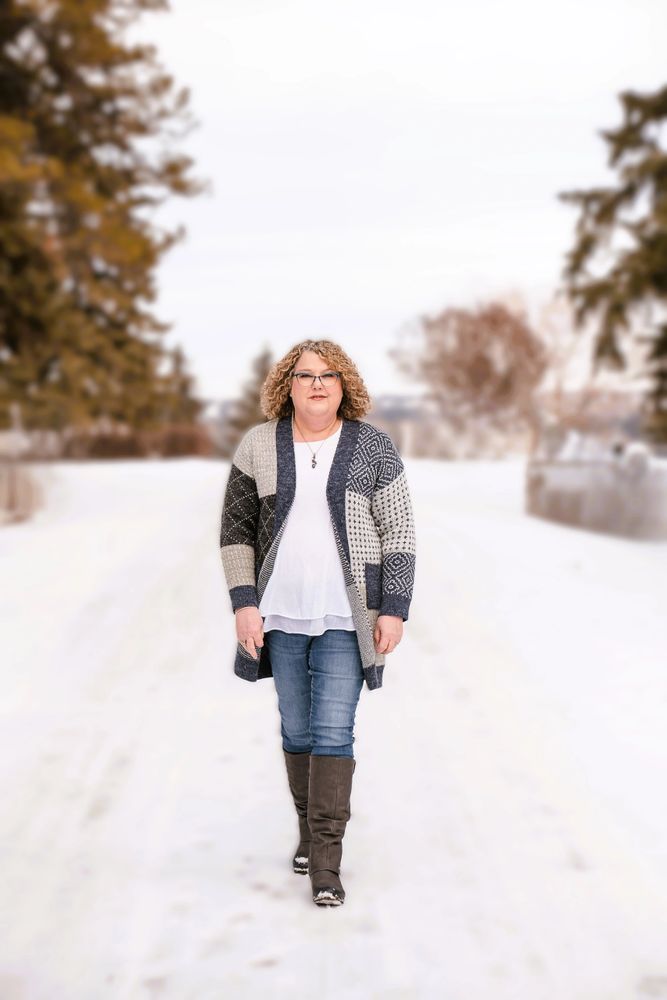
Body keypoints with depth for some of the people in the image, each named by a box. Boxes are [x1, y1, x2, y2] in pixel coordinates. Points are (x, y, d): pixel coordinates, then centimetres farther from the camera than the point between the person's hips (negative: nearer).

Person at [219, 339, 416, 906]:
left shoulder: (373, 447, -2)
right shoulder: (259, 446, 2)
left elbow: (398, 533, -2)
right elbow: (236, 530, 5)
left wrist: (394, 609, -8)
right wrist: (244, 603, -4)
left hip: (344, 618, -2)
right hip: (281, 615, 2)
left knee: (333, 732, -6)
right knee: (296, 729, 12)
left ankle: (326, 860, -2)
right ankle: (309, 829, 31)